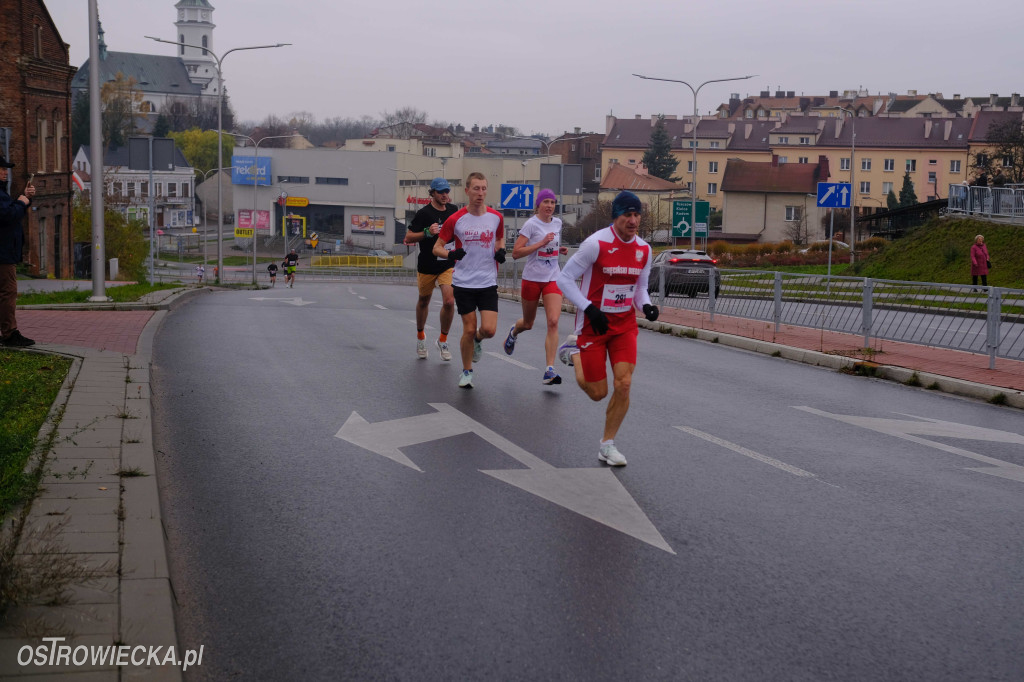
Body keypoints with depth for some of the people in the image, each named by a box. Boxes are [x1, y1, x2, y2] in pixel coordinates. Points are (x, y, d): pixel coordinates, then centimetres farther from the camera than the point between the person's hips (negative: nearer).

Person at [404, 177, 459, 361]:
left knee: (449, 302, -14)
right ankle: (420, 336, 40)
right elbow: (408, 238, -12)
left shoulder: (453, 211, 4)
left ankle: (443, 341, 6)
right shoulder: (424, 213, -11)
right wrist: (427, 232, -25)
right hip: (427, 266, -2)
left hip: (448, 265, 2)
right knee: (423, 301, 15)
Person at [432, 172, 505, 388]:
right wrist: (450, 254, -21)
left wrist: (500, 251, -1)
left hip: (488, 283, 1)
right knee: (469, 329, 1)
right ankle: (467, 371, 22)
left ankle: (477, 340, 27)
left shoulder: (496, 217, 2)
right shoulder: (455, 219, -5)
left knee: (489, 329, -10)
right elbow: (436, 247, 0)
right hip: (463, 282, -1)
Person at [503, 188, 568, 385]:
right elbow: (516, 252, -16)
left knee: (553, 322, -15)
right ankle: (513, 332, 52)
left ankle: (550, 370, -15)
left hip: (553, 279, 3)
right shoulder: (531, 224, -9)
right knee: (528, 323, 13)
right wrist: (541, 243, -22)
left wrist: (559, 249, 6)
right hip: (532, 278, -3)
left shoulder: (557, 223, 8)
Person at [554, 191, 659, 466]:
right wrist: (590, 309, -21)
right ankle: (574, 351, 32)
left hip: (625, 323, 4)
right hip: (594, 323, -4)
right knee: (597, 392, 2)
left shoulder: (643, 249, 1)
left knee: (623, 384, -9)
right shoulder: (596, 243, -17)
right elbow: (565, 279, -13)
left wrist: (646, 306, -8)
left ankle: (607, 445, 10)